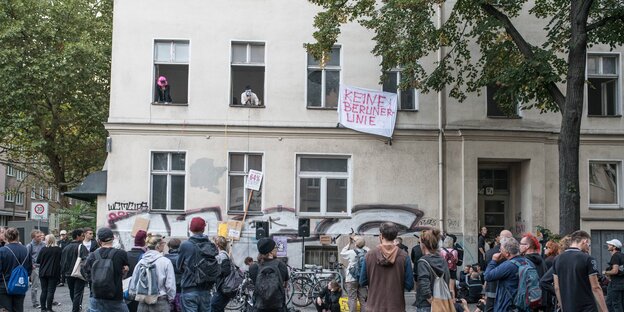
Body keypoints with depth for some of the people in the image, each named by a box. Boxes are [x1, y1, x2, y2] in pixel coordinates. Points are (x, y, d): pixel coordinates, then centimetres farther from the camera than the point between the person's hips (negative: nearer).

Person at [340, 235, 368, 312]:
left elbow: (342, 253, 3)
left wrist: (349, 243, 6)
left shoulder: (352, 252, -15)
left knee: (352, 299, 1)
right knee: (363, 299, 8)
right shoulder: (366, 252, -5)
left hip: (352, 280, -4)